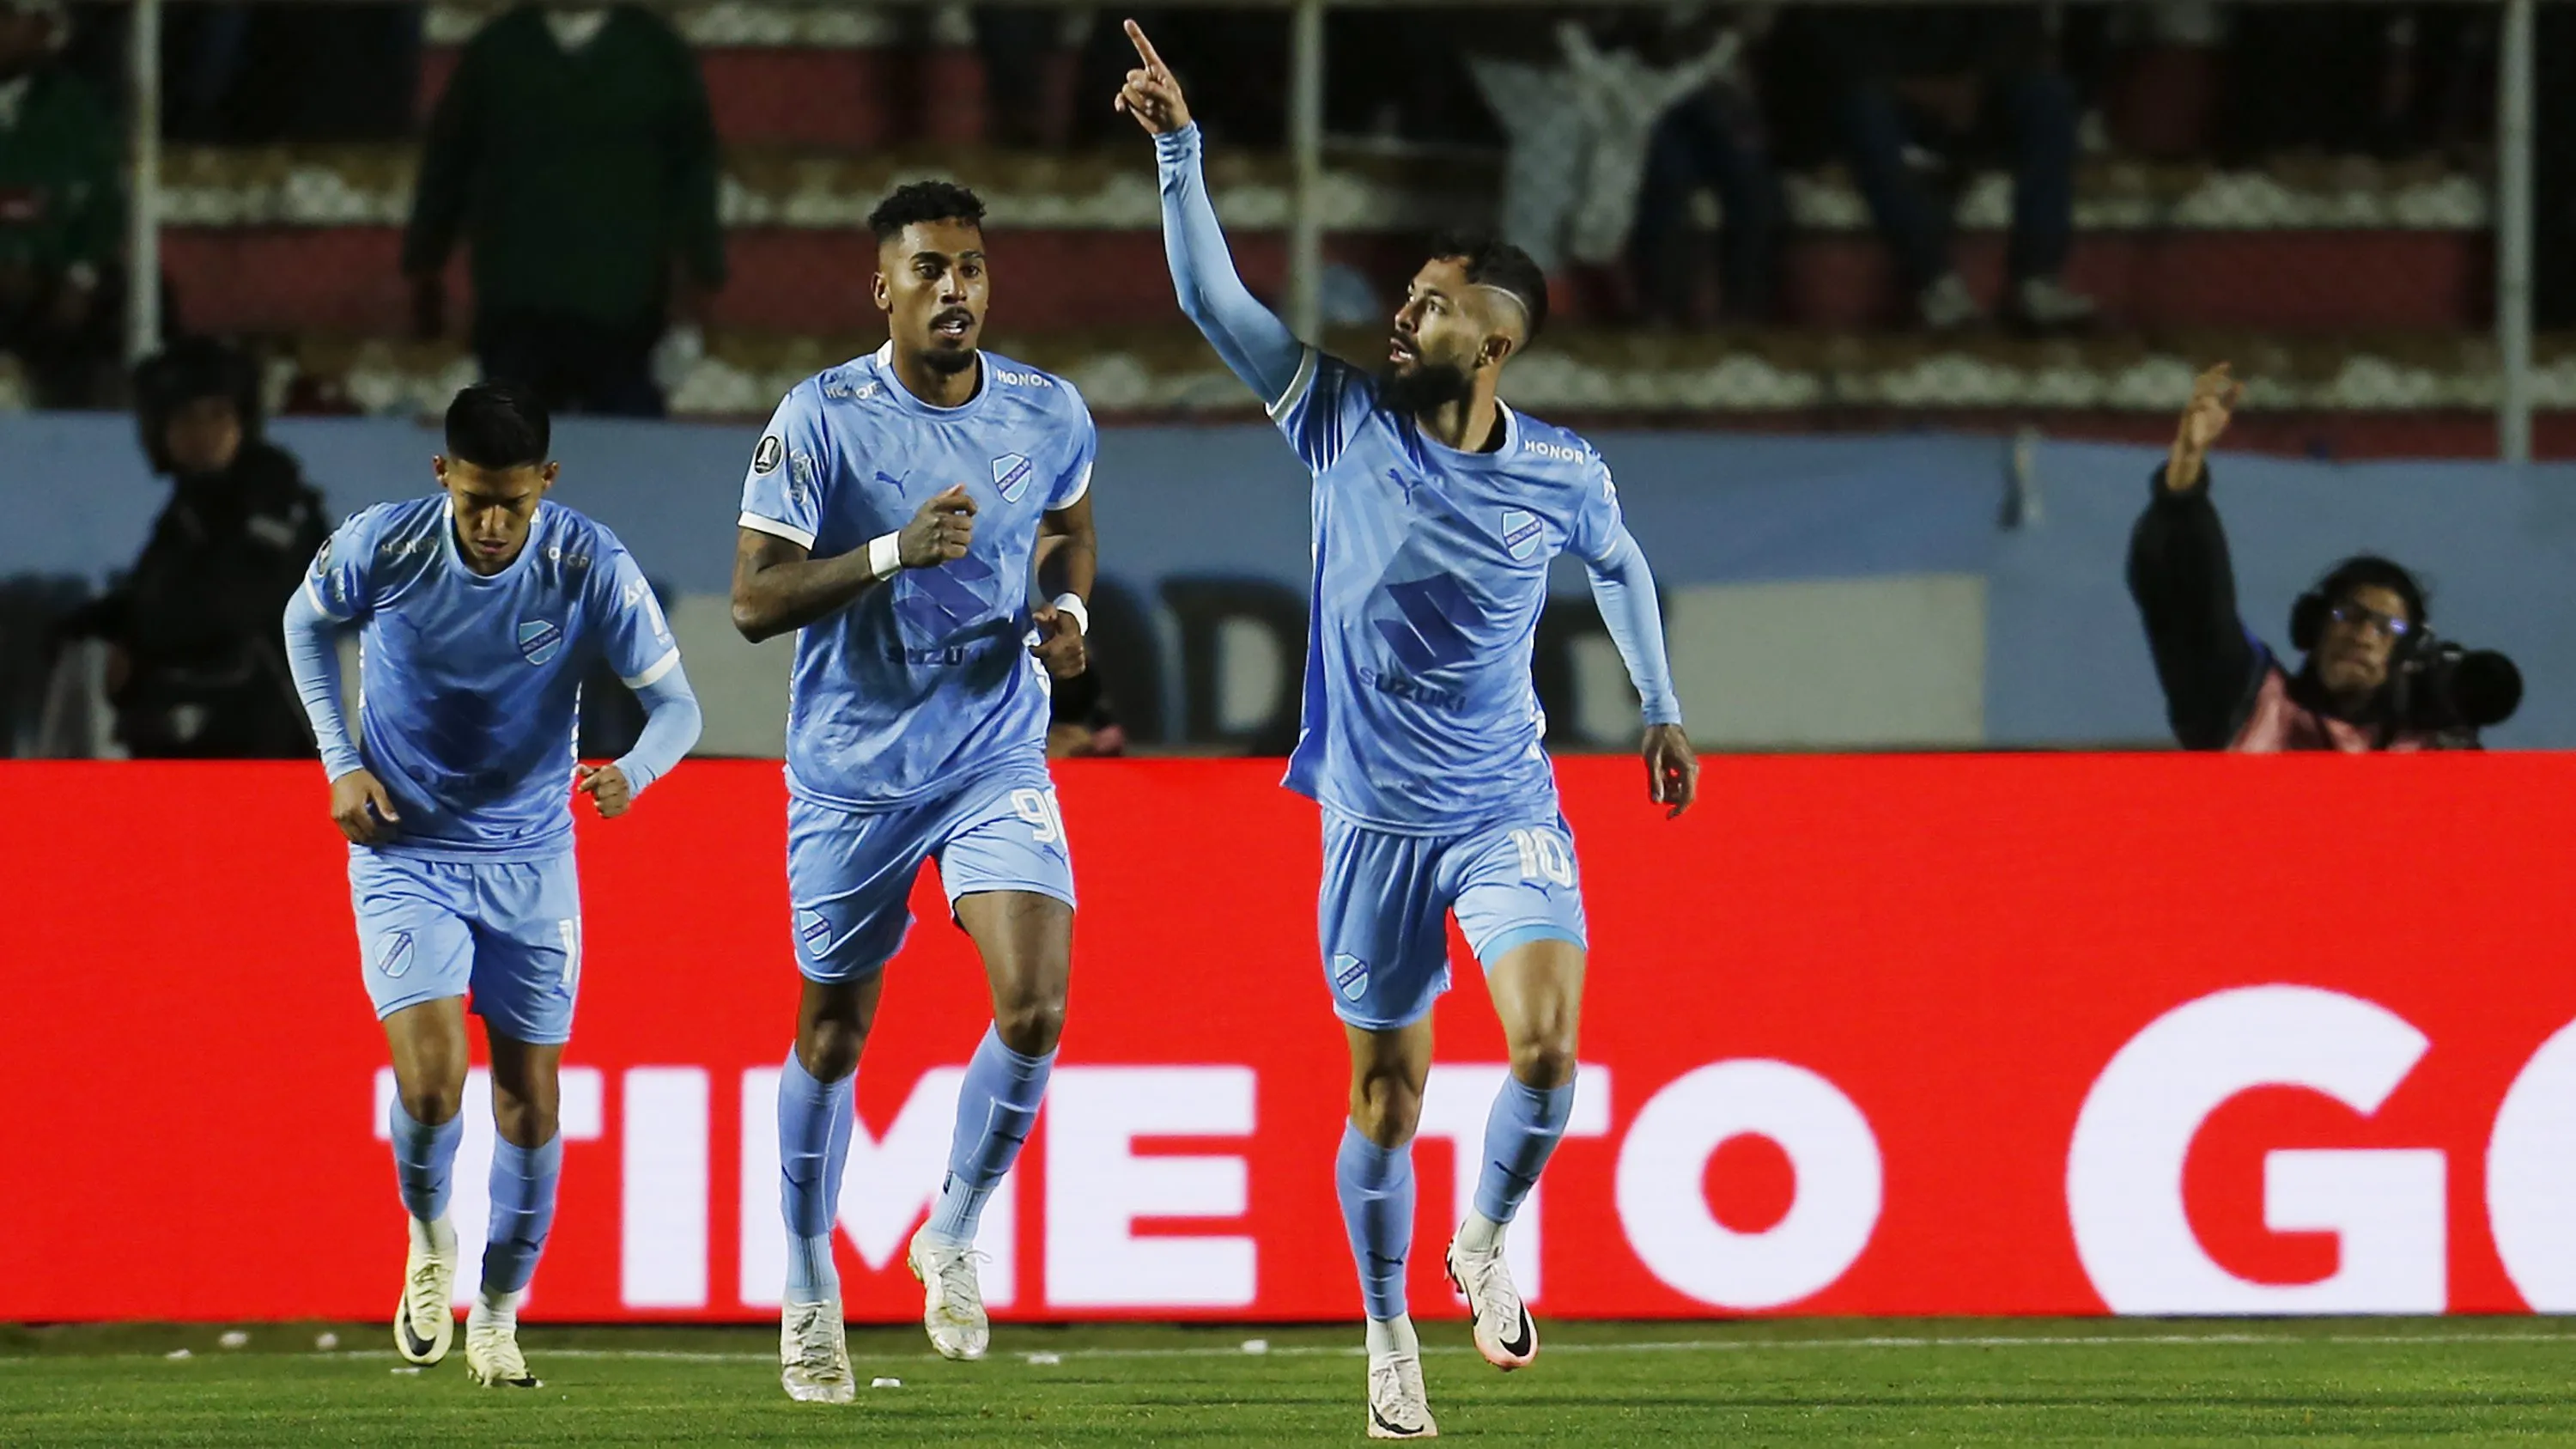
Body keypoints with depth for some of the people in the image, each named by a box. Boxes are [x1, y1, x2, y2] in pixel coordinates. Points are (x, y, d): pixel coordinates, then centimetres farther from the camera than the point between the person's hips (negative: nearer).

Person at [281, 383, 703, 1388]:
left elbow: (675, 705, -12)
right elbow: (309, 622, 6)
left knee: (530, 1104, 3)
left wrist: (633, 772, -35)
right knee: (430, 1085, -17)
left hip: (530, 860, 1)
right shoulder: (381, 547, -16)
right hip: (404, 850, -1)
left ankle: (498, 1317, 25)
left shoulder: (590, 567, -17)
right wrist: (342, 764, -3)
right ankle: (429, 1243, 14)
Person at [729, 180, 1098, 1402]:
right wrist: (893, 552, -28)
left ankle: (953, 1239, 8)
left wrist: (1069, 608, -1)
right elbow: (752, 600, -15)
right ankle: (809, 1291, 29)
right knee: (833, 1035, 9)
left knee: (1035, 1006, -16)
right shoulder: (821, 419, -13)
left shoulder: (1049, 415, -2)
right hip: (853, 772, -2)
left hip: (999, 761, 2)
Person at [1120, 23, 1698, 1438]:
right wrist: (1178, 146, -17)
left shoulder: (1560, 473, -3)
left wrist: (1662, 711, 21)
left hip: (1507, 809, 0)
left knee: (1546, 1042, -20)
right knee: (1386, 1091, 4)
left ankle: (1487, 1242, 7)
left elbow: (1619, 562, 19)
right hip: (1374, 815, 0)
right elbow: (1209, 294, -8)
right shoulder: (1344, 420, -4)